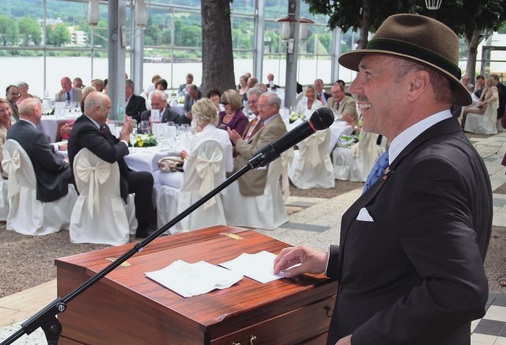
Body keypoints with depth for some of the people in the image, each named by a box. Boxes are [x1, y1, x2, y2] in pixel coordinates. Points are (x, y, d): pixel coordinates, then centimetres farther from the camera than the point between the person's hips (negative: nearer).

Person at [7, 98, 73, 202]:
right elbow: (54, 165, -20)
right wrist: (66, 163, 1)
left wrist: (58, 147, 18)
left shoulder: (12, 130, -4)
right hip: (42, 186, -9)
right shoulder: (36, 135, -29)